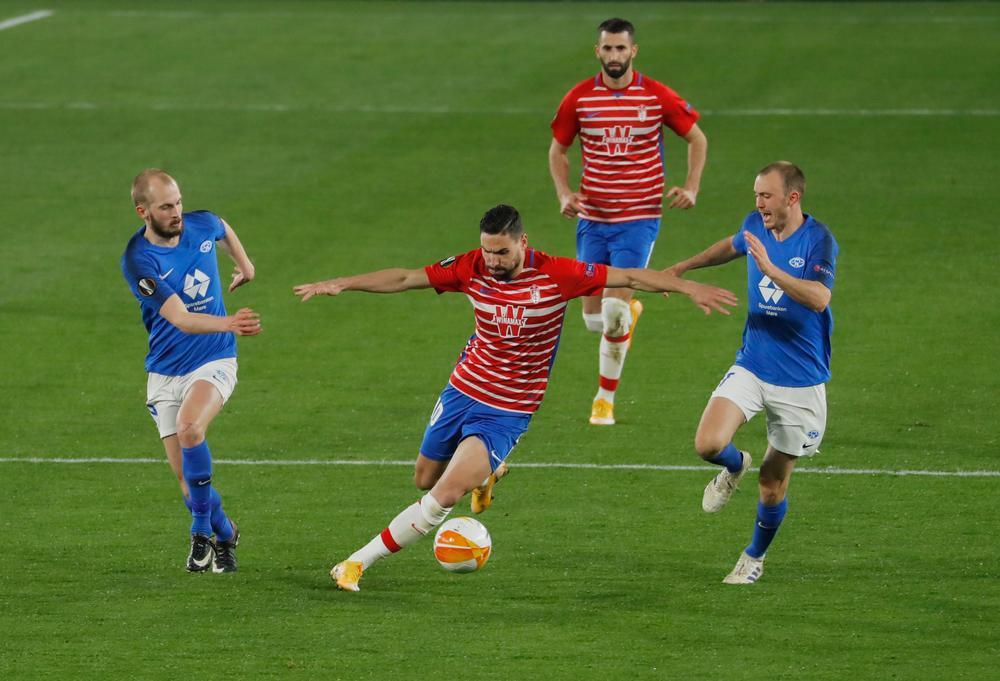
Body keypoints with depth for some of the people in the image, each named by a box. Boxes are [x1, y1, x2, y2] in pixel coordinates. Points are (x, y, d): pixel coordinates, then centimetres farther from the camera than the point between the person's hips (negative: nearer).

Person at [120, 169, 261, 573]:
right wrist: (230, 323, -45)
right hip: (165, 372, 0)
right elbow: (182, 320, -30)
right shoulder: (138, 261, -19)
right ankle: (224, 533, 26)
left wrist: (243, 263, 36)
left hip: (213, 362, 0)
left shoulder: (202, 225, -6)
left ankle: (203, 528, -15)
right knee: (185, 475, -2)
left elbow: (223, 230, 24)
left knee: (188, 426, -30)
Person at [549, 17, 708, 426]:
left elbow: (697, 138, 8)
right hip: (592, 219, 3)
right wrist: (564, 193, -6)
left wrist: (691, 187, -5)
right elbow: (557, 150, 11)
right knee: (594, 318, 3)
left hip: (639, 219, -3)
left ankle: (605, 399, 3)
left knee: (614, 310, -14)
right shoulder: (579, 99, -1)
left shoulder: (658, 97, -6)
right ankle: (629, 311, 41)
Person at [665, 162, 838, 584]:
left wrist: (770, 269, -42)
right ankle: (735, 467, 17)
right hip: (751, 366, 4)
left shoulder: (818, 240, -17)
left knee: (773, 486, 6)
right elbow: (732, 246, 26)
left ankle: (755, 557, 34)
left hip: (800, 381, -4)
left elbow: (819, 298, -34)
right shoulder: (756, 226, 1)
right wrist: (682, 268, 36)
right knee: (708, 444, -20)